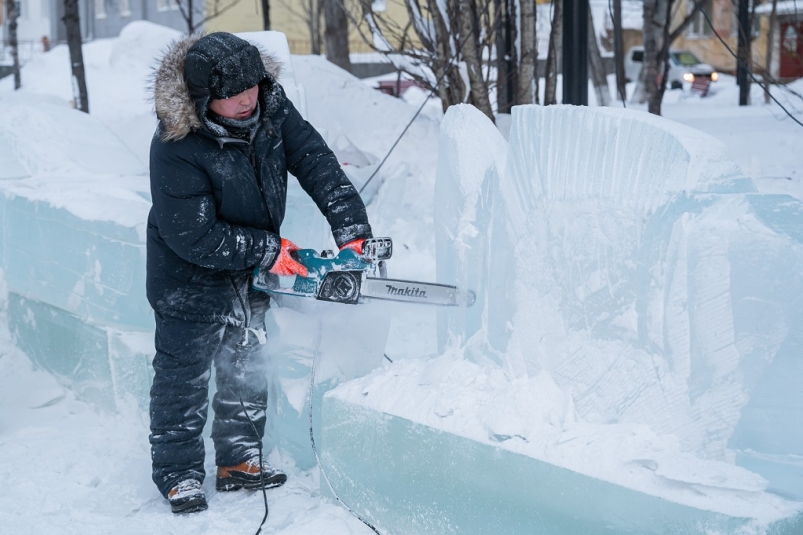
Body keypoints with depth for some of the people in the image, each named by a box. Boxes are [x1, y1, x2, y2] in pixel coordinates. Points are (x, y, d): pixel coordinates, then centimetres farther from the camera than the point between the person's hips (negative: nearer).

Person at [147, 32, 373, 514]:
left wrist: (352, 228, -25)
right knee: (185, 378, 8)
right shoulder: (176, 149, -32)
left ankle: (238, 461, 33)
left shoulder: (271, 107, -15)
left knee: (248, 371, 17)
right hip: (192, 281, -6)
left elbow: (316, 162, -15)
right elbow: (192, 236, -29)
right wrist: (268, 250, -23)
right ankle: (178, 472, 25)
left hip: (250, 275, 6)